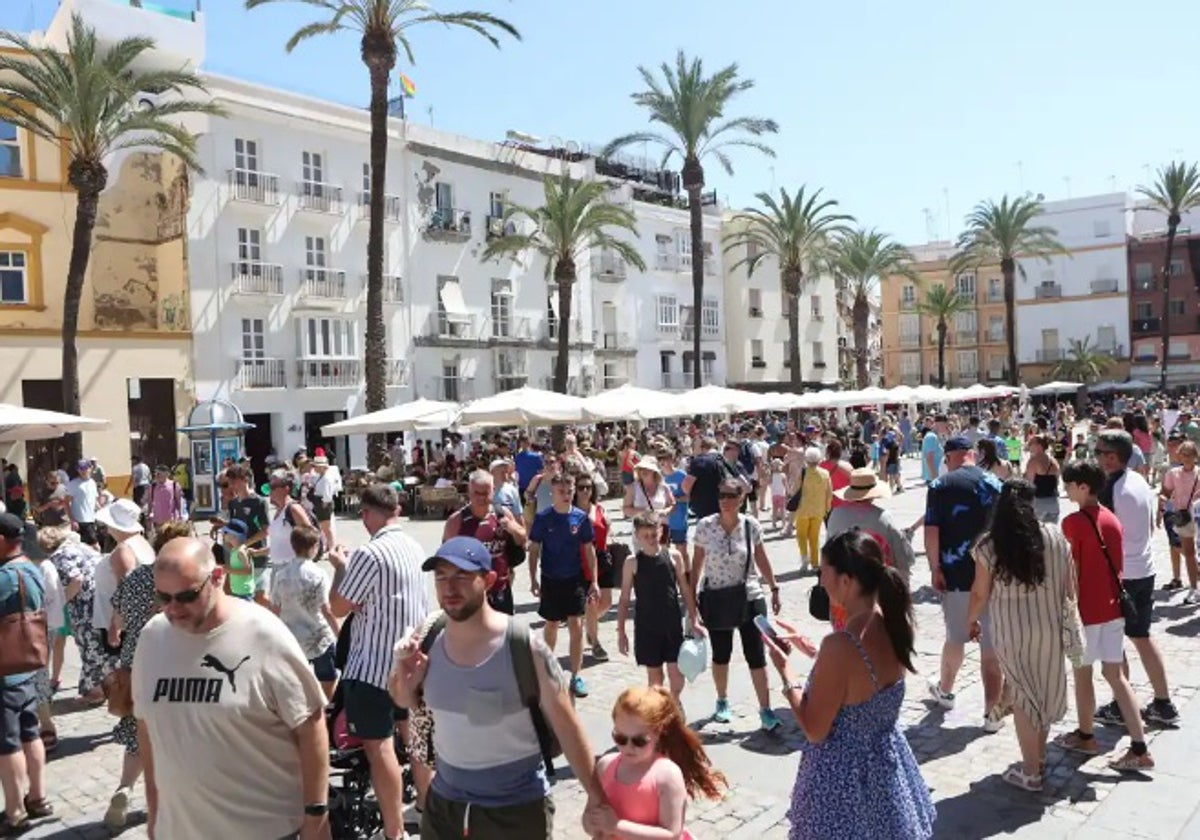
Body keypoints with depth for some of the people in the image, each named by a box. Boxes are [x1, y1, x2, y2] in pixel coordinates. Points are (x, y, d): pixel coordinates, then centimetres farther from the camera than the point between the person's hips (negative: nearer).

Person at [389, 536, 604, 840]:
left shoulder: (524, 648, -21)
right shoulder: (428, 641, -6)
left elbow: (566, 726, -13)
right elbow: (406, 701, 11)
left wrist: (595, 795, -10)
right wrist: (404, 675, -10)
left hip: (517, 807, -4)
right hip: (444, 802, 4)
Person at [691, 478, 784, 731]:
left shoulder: (751, 526, -7)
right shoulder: (705, 526, -10)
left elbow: (762, 559, 6)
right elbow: (697, 563, -2)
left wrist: (774, 588, 8)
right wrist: (692, 596, -1)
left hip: (749, 598, 0)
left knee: (756, 655, 1)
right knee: (721, 654, 14)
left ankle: (765, 710, 10)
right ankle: (722, 702, 34)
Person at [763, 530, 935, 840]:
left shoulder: (840, 645, -31)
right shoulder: (891, 624, -8)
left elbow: (814, 731, -21)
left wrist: (786, 671, -12)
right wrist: (811, 649, 8)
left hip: (844, 775, -7)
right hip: (887, 762, 7)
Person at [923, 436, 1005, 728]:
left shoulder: (940, 485, -5)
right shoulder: (995, 483, 1)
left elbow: (931, 531, -12)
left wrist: (935, 568, -5)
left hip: (956, 573, -1)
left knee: (955, 637, 17)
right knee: (992, 644, 3)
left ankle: (945, 690, 38)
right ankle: (993, 712, 5)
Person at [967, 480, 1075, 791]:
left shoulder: (988, 546, -13)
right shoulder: (1056, 536, -6)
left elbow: (980, 594, -6)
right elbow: (1069, 587, 2)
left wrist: (971, 620, 12)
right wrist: (1066, 619, 18)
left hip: (1011, 631, -3)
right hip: (1050, 627, 3)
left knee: (1022, 696, 10)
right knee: (1046, 690, 20)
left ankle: (1030, 772, 19)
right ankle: (1039, 756, 37)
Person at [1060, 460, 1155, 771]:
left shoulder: (1073, 522, -16)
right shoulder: (1112, 519, 6)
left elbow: (1071, 571, -11)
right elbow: (1117, 567, 12)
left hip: (1086, 610, -7)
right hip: (1113, 607, 7)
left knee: (1082, 673, 10)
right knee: (1115, 674, 10)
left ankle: (1085, 736, 25)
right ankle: (1139, 748, 8)